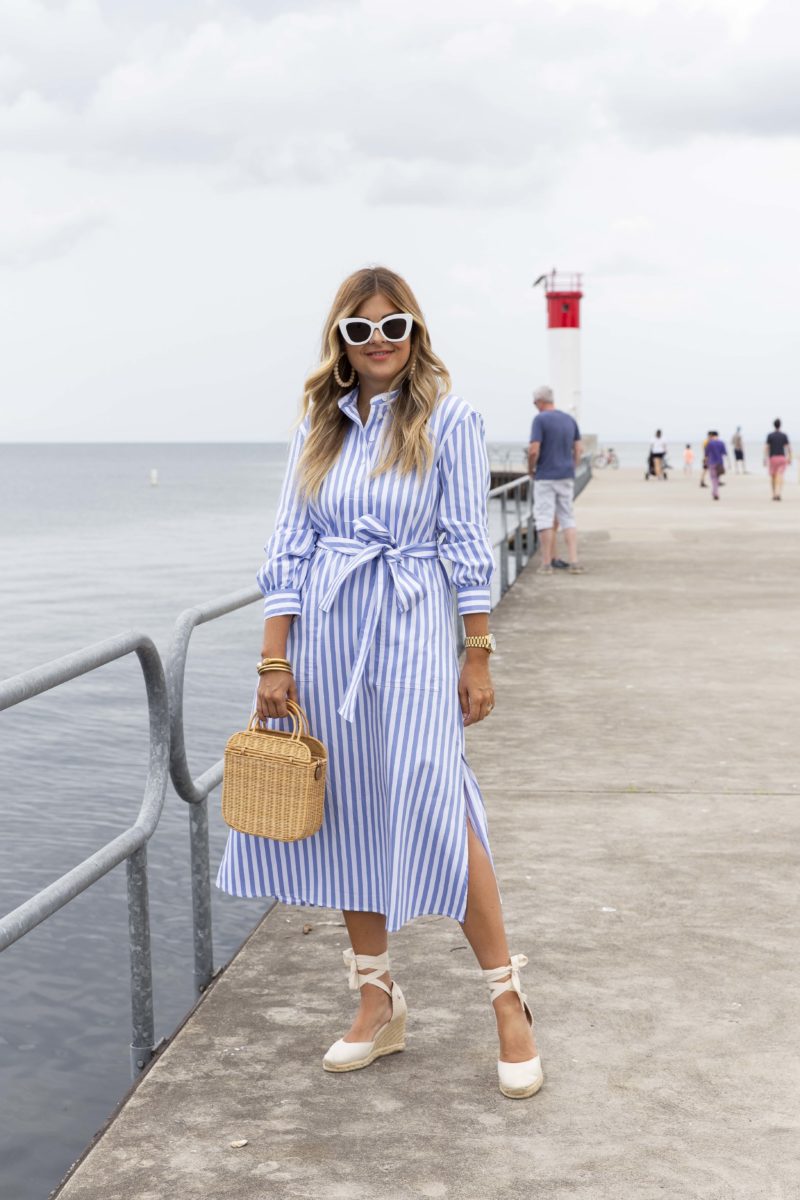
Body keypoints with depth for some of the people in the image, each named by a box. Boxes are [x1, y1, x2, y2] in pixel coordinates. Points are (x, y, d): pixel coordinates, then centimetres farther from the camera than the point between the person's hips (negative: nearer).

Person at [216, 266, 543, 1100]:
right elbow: (289, 546, 6)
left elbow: (467, 544, -3)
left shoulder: (447, 419, -2)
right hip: (325, 632, 5)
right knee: (347, 813, 8)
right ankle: (376, 1002, 22)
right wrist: (274, 660, 1)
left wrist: (478, 657, -5)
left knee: (432, 804, -12)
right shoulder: (319, 427, 9)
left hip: (411, 630, -4)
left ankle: (508, 1003, 2)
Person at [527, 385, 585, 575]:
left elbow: (534, 450, -17)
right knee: (568, 519, 8)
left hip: (545, 477, -5)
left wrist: (530, 469, 0)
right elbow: (578, 449, 10)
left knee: (545, 519, 0)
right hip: (566, 477, 5)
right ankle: (573, 562, -1)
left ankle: (546, 563, 1)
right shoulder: (570, 420, 8)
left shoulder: (540, 419, -10)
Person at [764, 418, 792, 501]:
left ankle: (774, 494, 21)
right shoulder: (784, 435, 2)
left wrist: (765, 459, -6)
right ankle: (778, 493, -30)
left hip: (773, 458, 0)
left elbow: (766, 448, -7)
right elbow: (788, 448, -1)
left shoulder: (770, 435, -2)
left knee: (773, 476, 16)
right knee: (780, 477, -10)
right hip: (782, 458, 0)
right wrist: (789, 458, 9)